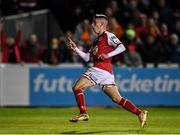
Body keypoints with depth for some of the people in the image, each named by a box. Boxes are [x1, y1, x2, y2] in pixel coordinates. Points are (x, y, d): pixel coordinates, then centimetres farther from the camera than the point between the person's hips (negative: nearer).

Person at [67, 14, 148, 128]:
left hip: (101, 68, -9)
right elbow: (87, 57, 27)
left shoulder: (108, 36, 2)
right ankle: (140, 113, -5)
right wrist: (75, 48, 20)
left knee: (77, 88, -7)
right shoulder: (97, 41, 28)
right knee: (117, 99, 1)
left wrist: (107, 55, -18)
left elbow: (122, 47, -11)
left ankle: (83, 113, -13)